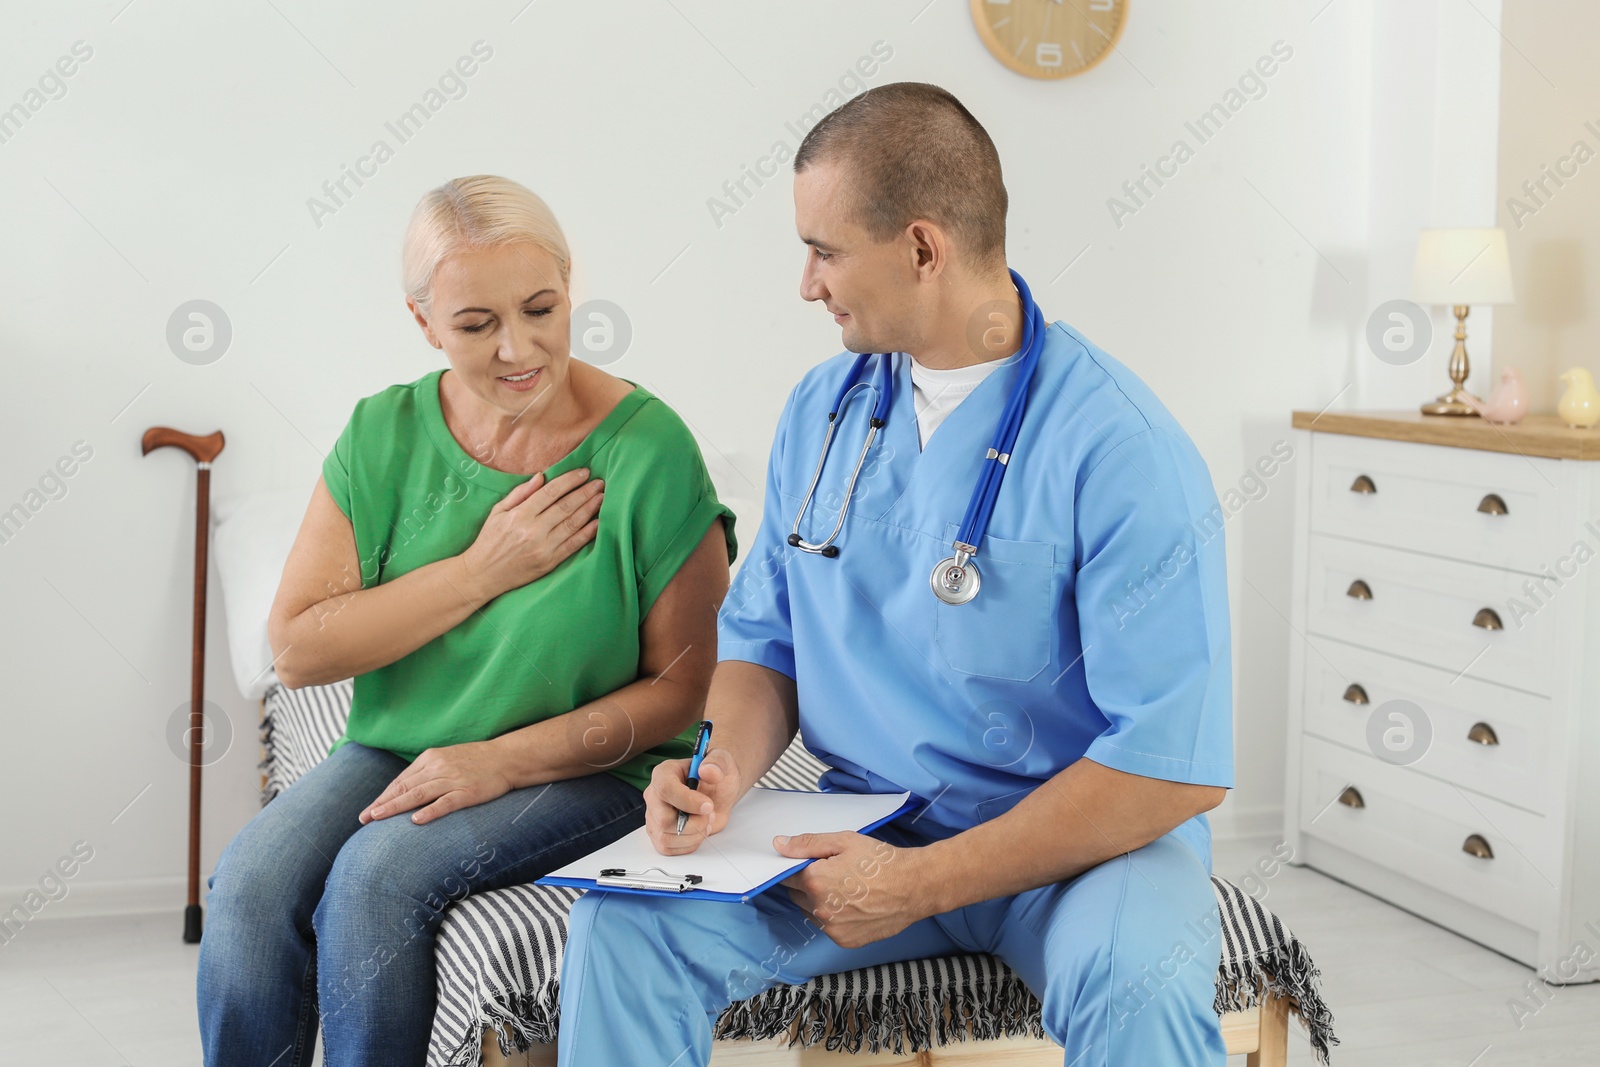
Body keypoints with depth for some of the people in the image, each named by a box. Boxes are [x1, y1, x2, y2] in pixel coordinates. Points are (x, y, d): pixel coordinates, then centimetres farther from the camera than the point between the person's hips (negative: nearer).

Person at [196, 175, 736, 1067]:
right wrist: (483, 569, -15)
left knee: (378, 876, -29)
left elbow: (680, 687, -8)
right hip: (395, 750, 4)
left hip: (584, 769, -3)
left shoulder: (648, 450, -11)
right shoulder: (385, 436, 0)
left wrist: (503, 761, -19)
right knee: (251, 884, -24)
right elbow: (299, 649, -5)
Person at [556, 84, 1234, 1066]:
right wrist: (727, 767, -9)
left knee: (1136, 984, -37)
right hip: (869, 826, 5)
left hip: (1083, 840, -4)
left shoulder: (1121, 448, -15)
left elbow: (1176, 762, -19)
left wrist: (920, 885, -20)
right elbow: (765, 641, 15)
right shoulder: (821, 411, 7)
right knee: (626, 921, -18)